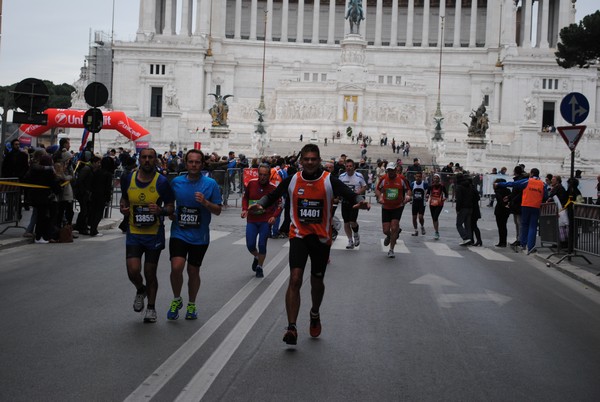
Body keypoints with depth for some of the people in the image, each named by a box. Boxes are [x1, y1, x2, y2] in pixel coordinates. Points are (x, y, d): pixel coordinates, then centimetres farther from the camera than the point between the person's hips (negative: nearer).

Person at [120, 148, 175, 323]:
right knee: (133, 271, -11)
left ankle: (151, 307, 28)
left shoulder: (162, 182, -10)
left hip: (154, 234, -2)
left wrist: (160, 210, -26)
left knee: (150, 274, 7)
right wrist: (123, 208, -6)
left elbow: (170, 208, -4)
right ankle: (140, 290, 25)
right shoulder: (128, 179, -2)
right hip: (134, 233, 2)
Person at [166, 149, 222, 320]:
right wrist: (170, 214, 1)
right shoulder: (176, 182, 2)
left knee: (193, 271, 10)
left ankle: (191, 305, 31)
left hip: (199, 236, 0)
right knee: (176, 267, -17)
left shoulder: (210, 184, -4)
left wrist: (205, 202, -19)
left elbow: (218, 210, -2)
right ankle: (176, 300, 9)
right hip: (179, 233, 0)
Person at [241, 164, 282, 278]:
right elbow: (245, 197, 14)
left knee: (262, 245, -2)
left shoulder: (273, 188, -8)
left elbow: (279, 204, 1)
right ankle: (256, 257, 33)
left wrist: (274, 216, -13)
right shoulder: (251, 183, -2)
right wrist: (245, 209, -1)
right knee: (250, 245, -2)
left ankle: (259, 267, 18)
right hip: (252, 220, 2)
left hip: (265, 221, -2)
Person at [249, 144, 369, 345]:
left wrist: (360, 201, -38)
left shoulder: (329, 180, -8)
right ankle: (291, 327, -12)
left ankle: (315, 314, 46)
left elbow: (350, 195, -16)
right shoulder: (292, 180, -3)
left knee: (317, 281, 15)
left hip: (321, 238, 0)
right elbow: (273, 196, 5)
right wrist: (261, 204, -15)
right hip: (299, 235, 0)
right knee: (295, 279, -16)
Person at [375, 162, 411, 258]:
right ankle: (389, 236, 41)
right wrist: (380, 197, -12)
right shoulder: (383, 178, -5)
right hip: (386, 207, 2)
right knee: (386, 230, 1)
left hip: (398, 207, -2)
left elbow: (408, 189, 5)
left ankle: (391, 250, 2)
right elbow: (377, 189, 7)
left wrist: (408, 196, -16)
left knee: (394, 228, -12)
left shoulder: (402, 179, -6)